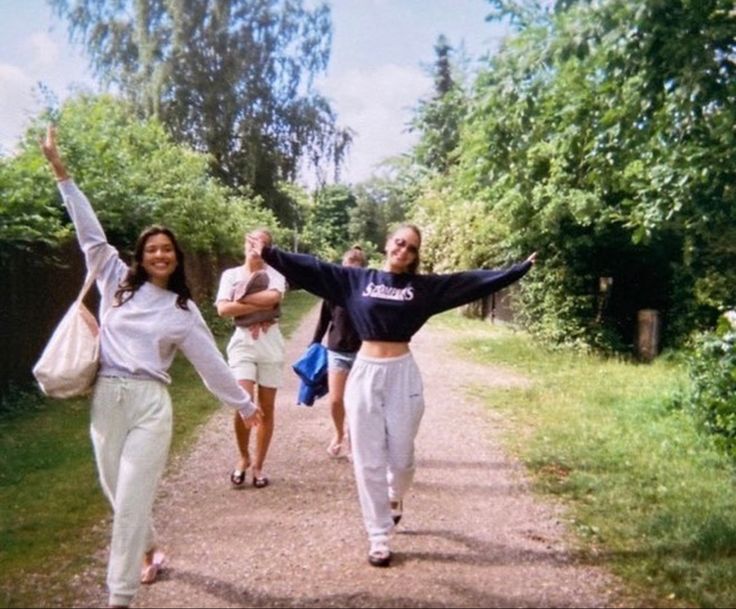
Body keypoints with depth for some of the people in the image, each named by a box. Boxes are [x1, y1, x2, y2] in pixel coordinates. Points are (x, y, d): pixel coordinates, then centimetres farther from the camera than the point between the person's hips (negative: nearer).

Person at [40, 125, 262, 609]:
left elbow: (211, 362, 8)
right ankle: (149, 550, 43)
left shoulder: (183, 311, 5)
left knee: (132, 500, -6)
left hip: (149, 404, -2)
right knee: (119, 493, 15)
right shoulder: (117, 281, 7)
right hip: (106, 400, 3)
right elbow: (90, 233, 4)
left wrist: (243, 403, 10)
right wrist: (60, 171, 1)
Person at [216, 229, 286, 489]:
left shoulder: (275, 274, 5)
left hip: (270, 342, 1)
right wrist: (260, 305, -11)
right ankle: (243, 458, 11)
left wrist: (242, 300, -10)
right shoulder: (231, 274, 6)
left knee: (267, 409, 5)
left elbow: (274, 297, -18)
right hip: (242, 341, -1)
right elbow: (223, 309, -8)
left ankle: (258, 465, 18)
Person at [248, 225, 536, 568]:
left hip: (403, 375, 0)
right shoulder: (356, 279, 3)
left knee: (401, 457, 6)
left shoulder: (424, 287, 3)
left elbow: (475, 281, 2)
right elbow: (310, 268, -1)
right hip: (365, 374, 0)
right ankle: (379, 537, 16)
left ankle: (395, 498, 43)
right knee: (368, 461, 3)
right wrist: (269, 254, -7)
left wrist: (519, 269, 0)